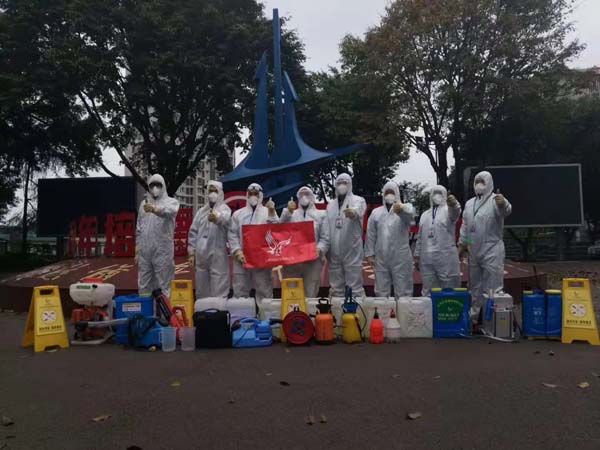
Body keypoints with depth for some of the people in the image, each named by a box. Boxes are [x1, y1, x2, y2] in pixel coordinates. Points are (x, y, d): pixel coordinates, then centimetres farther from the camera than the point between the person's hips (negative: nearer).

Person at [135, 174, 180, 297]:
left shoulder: (171, 202, 1)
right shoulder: (144, 203, 16)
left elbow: (170, 210, -25)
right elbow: (139, 228, 20)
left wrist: (155, 209, -47)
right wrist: (137, 250, 14)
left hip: (162, 251, -5)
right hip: (144, 251, 5)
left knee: (164, 285, -2)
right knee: (143, 285, 9)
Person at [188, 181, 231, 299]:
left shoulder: (224, 208, -2)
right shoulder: (201, 211, 16)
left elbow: (225, 219, -28)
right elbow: (193, 232, 15)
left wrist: (217, 217, -51)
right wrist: (191, 252, 8)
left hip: (218, 255, -5)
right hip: (201, 255, 6)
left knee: (219, 289, -4)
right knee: (201, 289, 14)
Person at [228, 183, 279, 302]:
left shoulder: (269, 212, 9)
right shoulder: (238, 214, 13)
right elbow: (232, 234, 7)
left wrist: (272, 213, -14)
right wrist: (237, 252, -6)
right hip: (242, 258, 2)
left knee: (264, 290, 2)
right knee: (240, 290, 7)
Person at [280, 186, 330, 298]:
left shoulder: (321, 215, 12)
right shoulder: (290, 213, 18)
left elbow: (325, 238, 4)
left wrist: (319, 249, -15)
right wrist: (288, 211, -8)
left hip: (313, 261, -1)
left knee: (310, 295, 1)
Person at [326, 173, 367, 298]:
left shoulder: (358, 200, 1)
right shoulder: (330, 205, 15)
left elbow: (358, 211, -24)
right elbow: (326, 228, 15)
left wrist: (353, 212, -48)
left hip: (352, 252, -4)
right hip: (334, 254, 5)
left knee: (355, 289, -2)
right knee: (336, 289, 11)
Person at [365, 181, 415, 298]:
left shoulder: (405, 208, 2)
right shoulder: (376, 212, 11)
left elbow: (410, 214, -24)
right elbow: (371, 235, 10)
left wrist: (401, 209, -46)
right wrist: (370, 253, 3)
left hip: (401, 258, -2)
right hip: (381, 258, 3)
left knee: (403, 291, 4)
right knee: (381, 292, 10)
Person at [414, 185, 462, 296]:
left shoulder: (449, 210, 3)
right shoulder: (424, 215, 18)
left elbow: (455, 213, -23)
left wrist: (454, 204, -46)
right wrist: (417, 255, 15)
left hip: (446, 258, -4)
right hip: (426, 259, 5)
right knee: (428, 291, 9)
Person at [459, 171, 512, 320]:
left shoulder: (495, 200, -8)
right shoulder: (469, 203, 12)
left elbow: (506, 211, -31)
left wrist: (503, 204, -54)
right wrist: (461, 244, 14)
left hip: (492, 250, -6)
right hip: (473, 251, 6)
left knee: (492, 287, -4)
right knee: (475, 285, 15)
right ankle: (475, 315, 27)